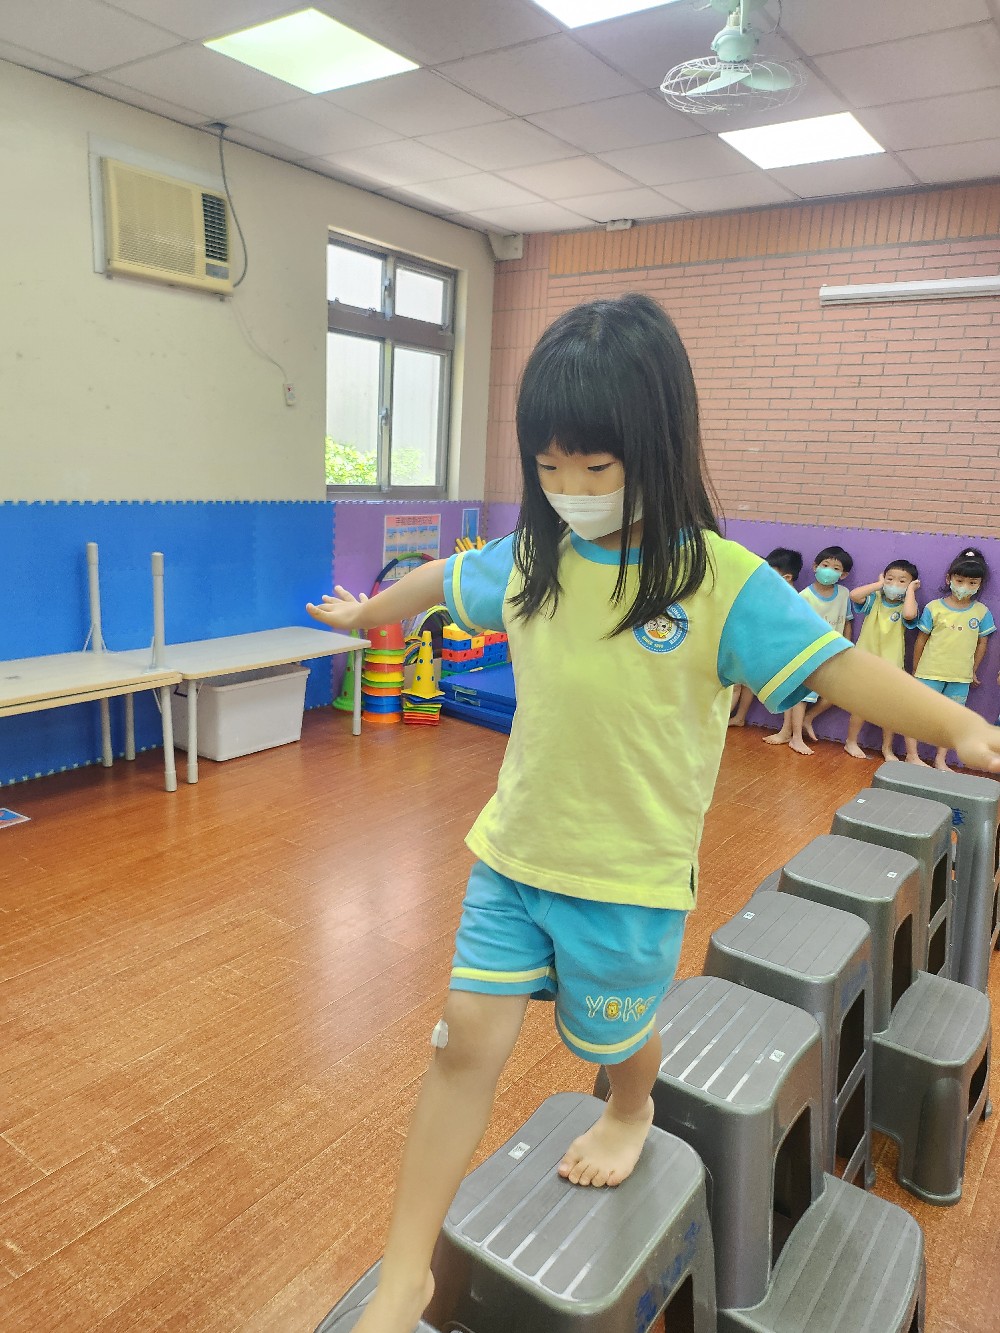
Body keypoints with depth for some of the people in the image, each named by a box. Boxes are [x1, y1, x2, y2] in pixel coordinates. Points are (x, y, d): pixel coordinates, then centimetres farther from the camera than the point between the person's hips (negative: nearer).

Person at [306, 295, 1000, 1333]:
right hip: (513, 852, 4)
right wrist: (364, 616, 32)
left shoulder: (720, 581, -16)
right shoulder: (529, 560, -2)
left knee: (612, 1036, 20)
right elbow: (440, 579, 16)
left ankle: (631, 1111, 59)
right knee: (466, 1039, 4)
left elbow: (839, 667, -21)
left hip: (630, 874, -3)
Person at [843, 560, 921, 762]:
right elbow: (854, 595, -22)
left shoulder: (906, 606, -5)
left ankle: (887, 748, 25)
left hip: (891, 665, 1)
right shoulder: (875, 599, -2)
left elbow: (909, 614, -30)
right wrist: (879, 584, -12)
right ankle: (851, 742, 24)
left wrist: (910, 590, -17)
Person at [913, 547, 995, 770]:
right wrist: (915, 670, 4)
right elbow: (921, 639, 0)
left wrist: (974, 670, 12)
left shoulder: (981, 612, -1)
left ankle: (940, 760, 21)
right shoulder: (934, 608, -7)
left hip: (961, 678, 3)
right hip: (930, 673, -2)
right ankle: (912, 755, 11)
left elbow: (982, 642, 10)